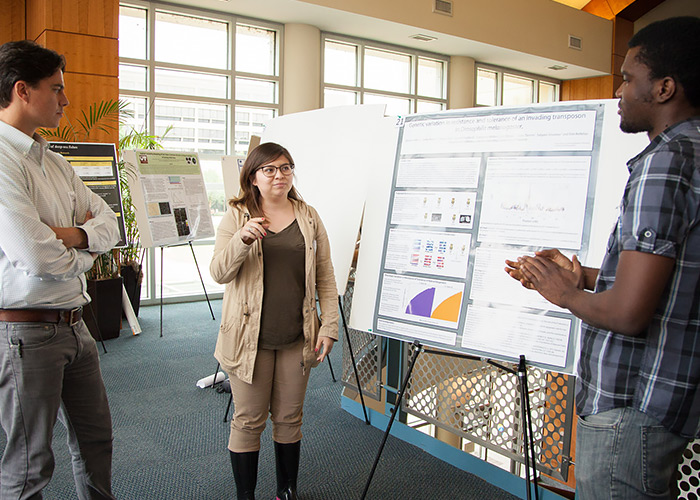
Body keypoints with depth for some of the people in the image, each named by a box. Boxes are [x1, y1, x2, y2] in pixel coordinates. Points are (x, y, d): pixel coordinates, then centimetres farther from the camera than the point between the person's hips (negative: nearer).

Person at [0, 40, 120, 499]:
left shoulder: (54, 162, 11)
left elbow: (109, 223, 11)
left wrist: (76, 234, -11)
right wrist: (82, 255, -5)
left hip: (74, 322, 9)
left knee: (95, 437, 21)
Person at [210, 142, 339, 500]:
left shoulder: (309, 218, 6)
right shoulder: (236, 217, -1)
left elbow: (325, 277, 6)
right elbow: (219, 273, -10)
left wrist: (329, 326, -1)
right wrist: (243, 239, -28)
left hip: (297, 337, 2)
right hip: (249, 337, -2)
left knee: (289, 419, 14)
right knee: (248, 421, 7)